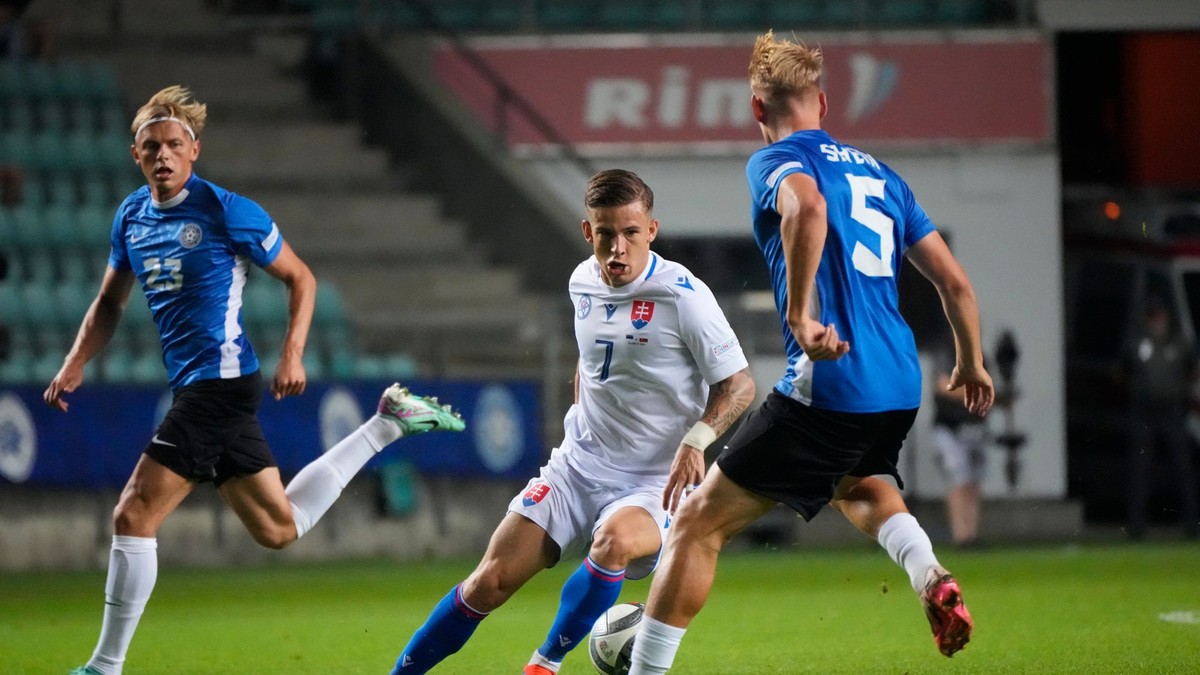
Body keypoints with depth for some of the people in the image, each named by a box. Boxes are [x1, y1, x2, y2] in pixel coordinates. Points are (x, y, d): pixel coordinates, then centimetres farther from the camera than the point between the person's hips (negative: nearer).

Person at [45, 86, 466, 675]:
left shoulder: (224, 210, -9)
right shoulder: (131, 217, 11)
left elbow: (300, 278, -1)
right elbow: (110, 301, 24)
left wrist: (292, 354, -11)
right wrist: (75, 364, 10)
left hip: (219, 381, -8)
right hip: (194, 387, 8)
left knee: (134, 516, -11)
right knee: (278, 528, 15)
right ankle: (388, 422, 28)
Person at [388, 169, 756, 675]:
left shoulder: (683, 296, -14)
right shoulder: (584, 283, 5)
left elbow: (739, 385, -11)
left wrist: (696, 439, -26)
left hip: (654, 482, -5)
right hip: (578, 465, 5)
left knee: (614, 539, -37)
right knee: (491, 582, -6)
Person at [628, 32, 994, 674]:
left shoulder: (775, 161, 0)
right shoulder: (879, 173, 20)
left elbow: (807, 208, -27)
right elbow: (954, 284, 20)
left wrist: (799, 316, -28)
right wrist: (971, 365, 35)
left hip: (827, 386, -7)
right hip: (900, 387, 7)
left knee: (698, 524, 3)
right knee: (857, 486, 38)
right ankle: (933, 580, 11)